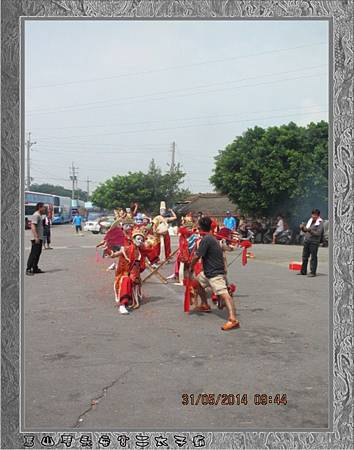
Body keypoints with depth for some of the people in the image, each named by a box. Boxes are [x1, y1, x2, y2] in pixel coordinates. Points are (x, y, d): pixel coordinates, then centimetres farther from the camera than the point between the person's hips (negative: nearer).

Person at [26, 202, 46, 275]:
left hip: (39, 238, 10)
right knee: (33, 254, -10)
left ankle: (35, 268, 19)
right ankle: (28, 269, -9)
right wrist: (36, 237, -28)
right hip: (36, 239, -10)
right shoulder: (36, 215, -13)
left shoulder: (39, 215, 18)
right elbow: (33, 226, -22)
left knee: (38, 253, 13)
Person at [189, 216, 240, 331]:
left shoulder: (206, 239, -17)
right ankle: (205, 306, 39)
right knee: (197, 281, 28)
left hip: (215, 273, -11)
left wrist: (191, 267, -2)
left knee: (224, 293, -21)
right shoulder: (212, 238, 13)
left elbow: (196, 257, -19)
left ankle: (233, 319, -34)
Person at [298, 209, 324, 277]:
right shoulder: (310, 220, 15)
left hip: (314, 242, -7)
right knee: (305, 256, 10)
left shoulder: (320, 223, -6)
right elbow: (306, 230, 21)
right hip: (306, 240, 7)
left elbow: (318, 233, -16)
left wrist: (310, 231, -26)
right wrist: (302, 228, 1)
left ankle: (313, 272, 1)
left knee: (313, 257, -4)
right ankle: (303, 271, 18)